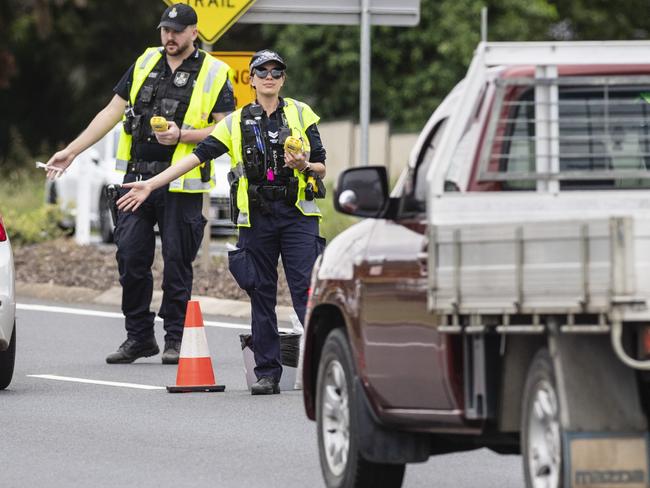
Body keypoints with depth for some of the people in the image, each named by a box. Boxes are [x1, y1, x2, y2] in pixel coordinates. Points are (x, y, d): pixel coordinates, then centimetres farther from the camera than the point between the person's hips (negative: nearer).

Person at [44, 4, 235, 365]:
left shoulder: (214, 74, 0)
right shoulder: (145, 64, 13)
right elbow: (112, 113, 15)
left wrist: (182, 135, -17)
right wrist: (71, 151, 11)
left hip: (181, 185, -4)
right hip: (138, 178, 4)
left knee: (176, 261, -1)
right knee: (130, 257, 3)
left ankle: (176, 338, 9)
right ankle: (138, 337, 13)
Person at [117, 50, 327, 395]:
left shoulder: (301, 114, 7)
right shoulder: (236, 122, 10)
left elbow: (322, 168, 7)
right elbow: (198, 155, 6)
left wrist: (305, 165, -16)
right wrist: (151, 184, 1)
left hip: (297, 215, -2)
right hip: (256, 219, 2)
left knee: (307, 292, -11)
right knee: (261, 297, 4)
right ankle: (267, 374, 8)